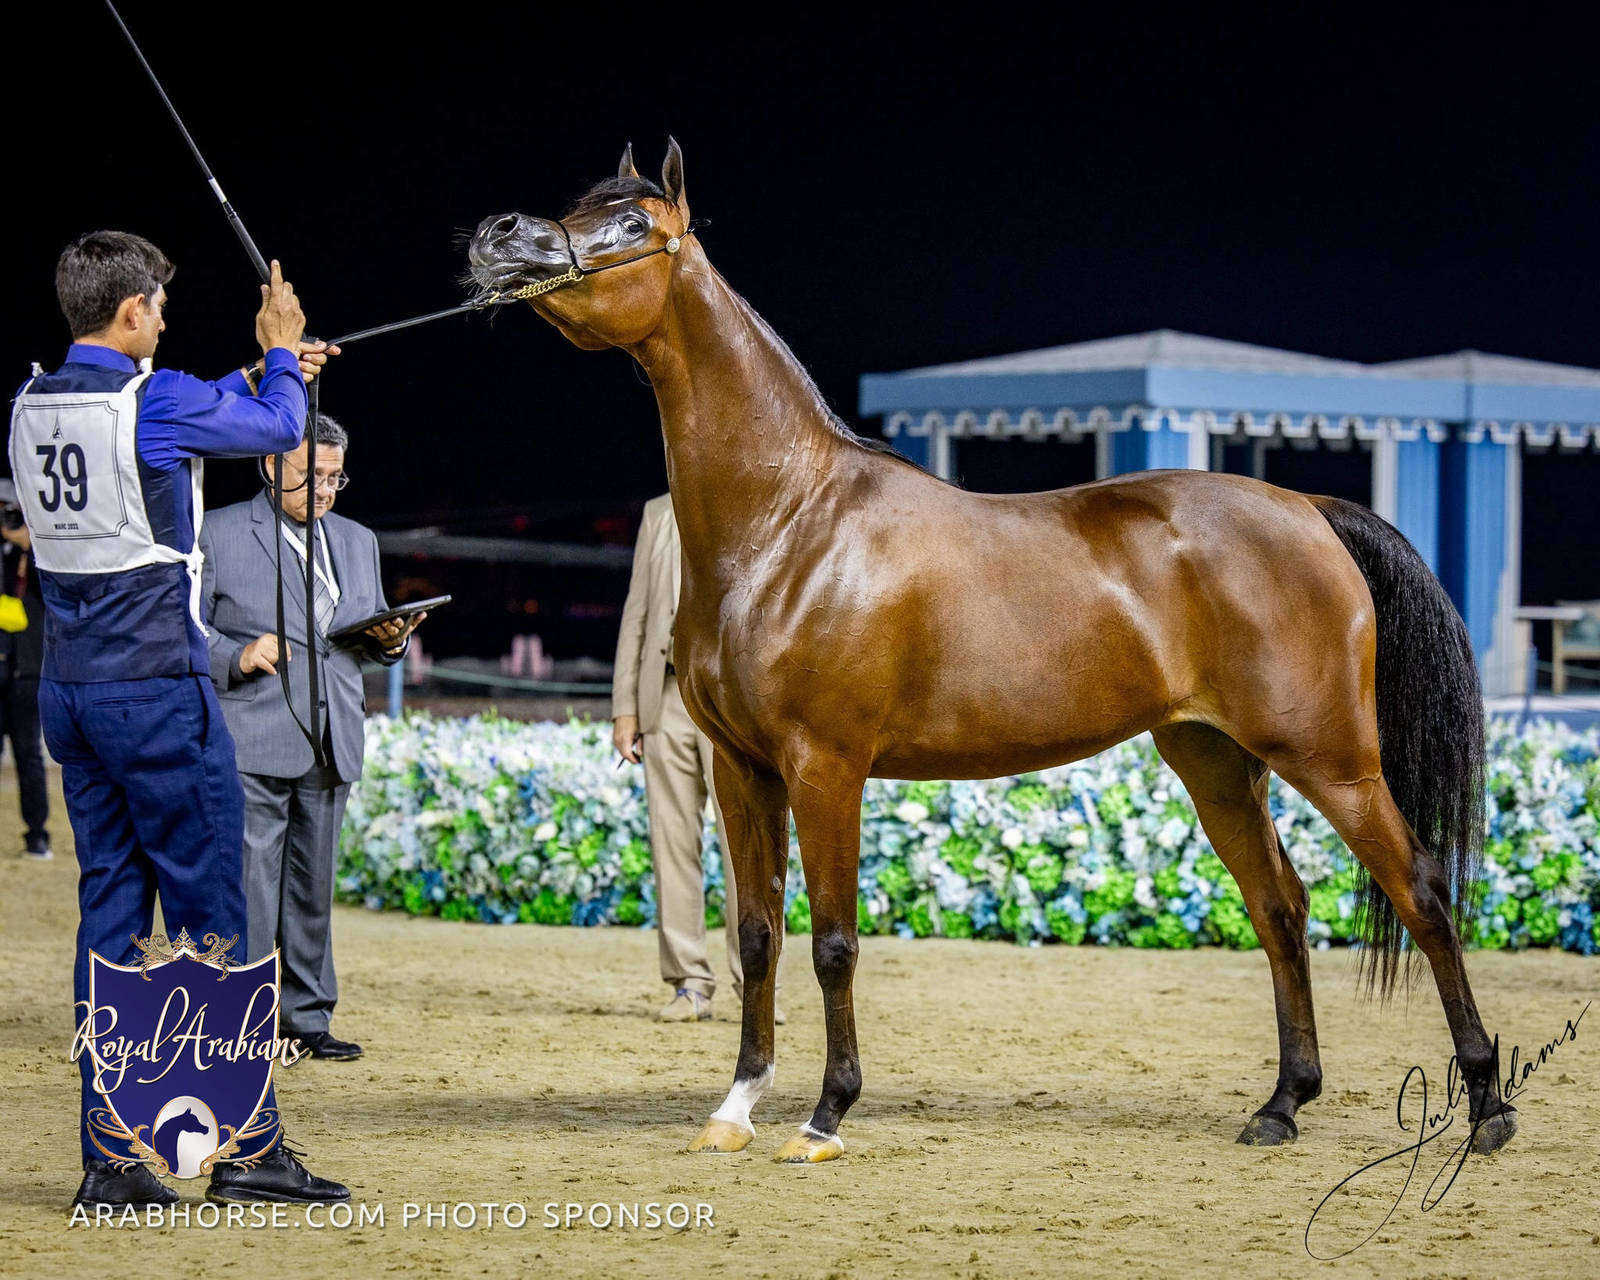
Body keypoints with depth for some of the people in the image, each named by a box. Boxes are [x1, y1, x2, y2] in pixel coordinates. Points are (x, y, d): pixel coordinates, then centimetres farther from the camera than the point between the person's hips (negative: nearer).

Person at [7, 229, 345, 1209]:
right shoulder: (154, 400, -14)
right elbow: (277, 428, 2)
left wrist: (259, 374, 33)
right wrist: (281, 357, 20)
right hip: (156, 687, -7)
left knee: (110, 908, 10)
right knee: (211, 907, -1)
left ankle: (110, 1159, 9)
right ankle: (246, 1148, 1)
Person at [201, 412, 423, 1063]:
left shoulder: (357, 541, 19)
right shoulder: (219, 533, 1)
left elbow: (372, 633, 25)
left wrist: (389, 637, 1)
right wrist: (237, 657, -18)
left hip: (330, 742, 6)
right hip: (252, 741, -5)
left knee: (314, 886, 9)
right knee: (250, 883, -10)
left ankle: (307, 1015, 16)